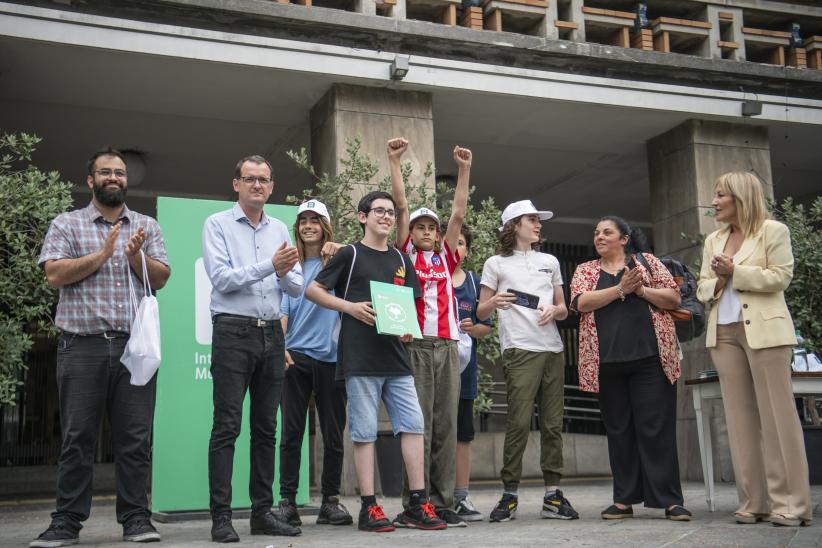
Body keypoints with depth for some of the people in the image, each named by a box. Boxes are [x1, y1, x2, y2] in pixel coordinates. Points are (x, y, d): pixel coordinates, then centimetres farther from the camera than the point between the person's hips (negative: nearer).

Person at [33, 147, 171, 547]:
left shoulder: (147, 226, 15)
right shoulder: (67, 224, 10)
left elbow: (160, 279, 8)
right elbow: (55, 273, -3)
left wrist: (135, 254, -9)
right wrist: (103, 253, -6)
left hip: (135, 345, 2)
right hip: (82, 345, -1)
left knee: (135, 436, 2)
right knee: (77, 436, 2)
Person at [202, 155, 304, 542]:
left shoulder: (280, 230, 14)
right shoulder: (217, 224, 1)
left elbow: (297, 289, 10)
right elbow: (221, 278, -12)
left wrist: (285, 274, -12)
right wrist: (270, 266, -18)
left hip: (271, 334, 5)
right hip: (233, 332, -5)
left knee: (266, 428, 8)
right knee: (226, 427, -6)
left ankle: (262, 512, 15)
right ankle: (221, 517, -2)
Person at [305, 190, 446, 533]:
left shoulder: (401, 260, 17)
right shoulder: (350, 255, 2)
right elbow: (312, 290, 1)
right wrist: (350, 306, -12)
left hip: (396, 357, 5)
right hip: (360, 360, -5)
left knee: (413, 425, 1)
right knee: (365, 431, -1)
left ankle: (417, 505, 7)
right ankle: (369, 508, 5)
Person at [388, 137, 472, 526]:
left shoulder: (446, 258, 17)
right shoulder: (405, 255, 9)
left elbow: (459, 213, 13)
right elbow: (401, 206, 3)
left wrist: (464, 169, 10)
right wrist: (394, 162, -1)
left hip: (447, 345, 4)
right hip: (416, 345, -4)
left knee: (446, 425, 3)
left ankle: (443, 502, 8)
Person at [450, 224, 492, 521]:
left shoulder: (475, 282, 14)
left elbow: (486, 326, 15)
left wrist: (472, 328, -5)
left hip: (464, 365, 4)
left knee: (463, 435, 7)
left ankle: (461, 499, 14)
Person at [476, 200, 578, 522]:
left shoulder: (550, 261, 20)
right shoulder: (496, 263, 9)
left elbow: (564, 309, 21)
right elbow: (481, 313, 8)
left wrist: (554, 310, -2)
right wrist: (493, 302, -15)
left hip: (553, 349, 4)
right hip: (519, 350, -4)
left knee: (553, 423, 2)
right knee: (519, 422, -11)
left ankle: (552, 495, 6)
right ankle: (509, 495, -3)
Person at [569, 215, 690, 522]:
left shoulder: (647, 261, 11)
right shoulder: (585, 270, 14)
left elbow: (673, 298, 5)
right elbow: (582, 302, -5)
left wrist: (641, 290, -11)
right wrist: (621, 289, -14)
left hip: (650, 357, -2)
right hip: (607, 361, 2)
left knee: (657, 428, -4)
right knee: (618, 430, 6)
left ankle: (670, 500, 0)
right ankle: (624, 500, 12)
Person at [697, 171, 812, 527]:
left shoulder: (773, 231, 1)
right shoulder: (713, 240, 19)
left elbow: (781, 276, -7)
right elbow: (702, 288, 16)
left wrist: (735, 273, -12)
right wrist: (717, 282, -5)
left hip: (763, 329, -6)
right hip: (723, 333, 6)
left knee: (776, 414, -5)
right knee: (740, 416, 2)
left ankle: (788, 502, -3)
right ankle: (754, 501, 4)